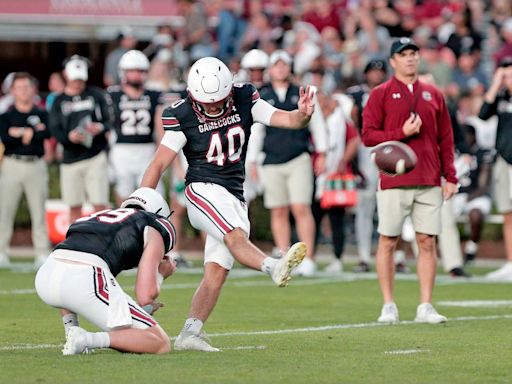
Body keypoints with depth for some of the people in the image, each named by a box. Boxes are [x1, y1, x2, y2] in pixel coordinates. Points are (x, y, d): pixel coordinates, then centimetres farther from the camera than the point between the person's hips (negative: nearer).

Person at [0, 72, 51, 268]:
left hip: (36, 165, 0)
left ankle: (43, 254, 3)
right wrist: (33, 132, -9)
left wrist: (20, 133, -11)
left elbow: (47, 133, -11)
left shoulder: (42, 114, 9)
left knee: (38, 210, 0)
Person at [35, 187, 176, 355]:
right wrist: (160, 274, 28)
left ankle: (72, 331, 22)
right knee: (161, 344, 5)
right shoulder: (155, 230, 19)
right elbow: (146, 296, 6)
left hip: (44, 278, 6)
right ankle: (88, 339, -13)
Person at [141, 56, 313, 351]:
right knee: (235, 237, -31)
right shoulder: (182, 116, -8)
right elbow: (159, 164, -6)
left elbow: (287, 119, -5)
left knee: (217, 272, -1)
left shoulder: (244, 101, 1)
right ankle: (275, 268, -57)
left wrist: (304, 114, -29)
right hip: (204, 191, -5)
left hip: (235, 199, 5)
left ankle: (190, 333, 0)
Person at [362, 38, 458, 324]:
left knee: (427, 242, 0)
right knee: (388, 242, -1)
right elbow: (369, 136, -3)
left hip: (429, 182, 3)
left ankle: (426, 306, 4)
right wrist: (402, 133, -14)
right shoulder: (381, 94, 3)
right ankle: (389, 306, 7)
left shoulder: (434, 95, 13)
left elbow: (446, 139, 13)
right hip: (393, 182, -3)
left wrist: (450, 177, 5)